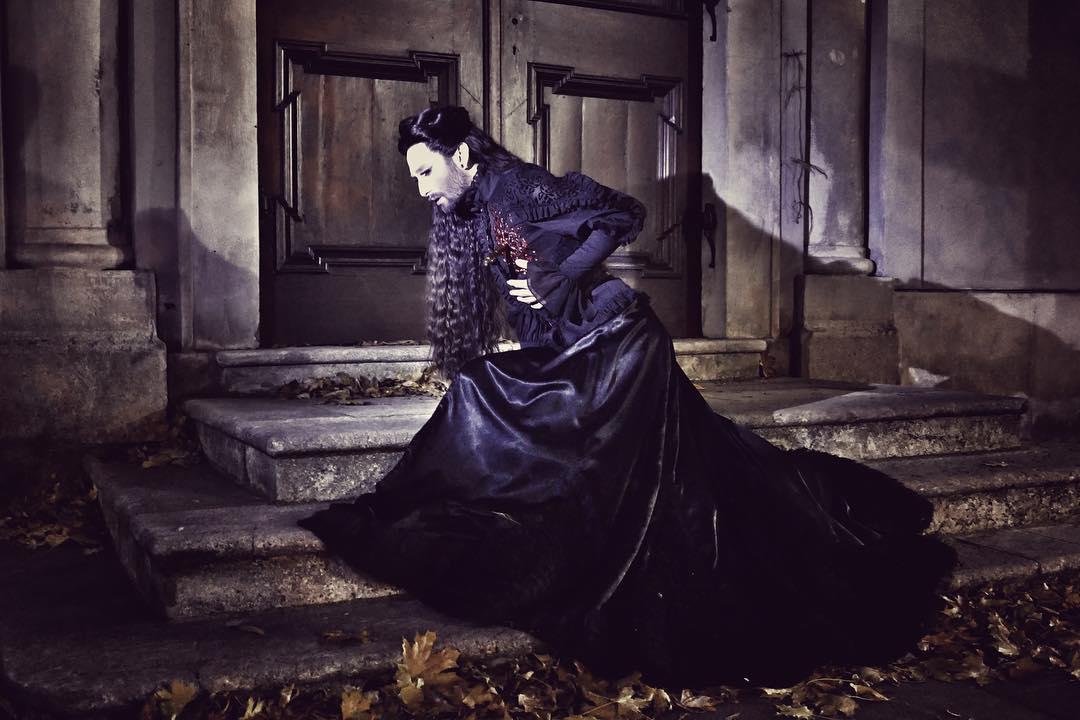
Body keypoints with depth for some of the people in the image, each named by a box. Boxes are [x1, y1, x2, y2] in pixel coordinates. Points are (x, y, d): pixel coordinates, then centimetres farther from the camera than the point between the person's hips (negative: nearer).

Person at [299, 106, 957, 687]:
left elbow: (624, 213, -13)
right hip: (563, 364, 9)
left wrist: (562, 278, -18)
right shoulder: (462, 221, 13)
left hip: (614, 348, -9)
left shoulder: (519, 187, -11)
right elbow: (473, 327, 19)